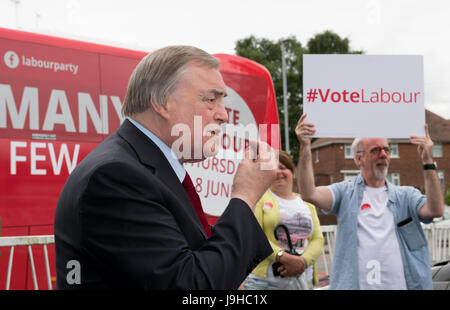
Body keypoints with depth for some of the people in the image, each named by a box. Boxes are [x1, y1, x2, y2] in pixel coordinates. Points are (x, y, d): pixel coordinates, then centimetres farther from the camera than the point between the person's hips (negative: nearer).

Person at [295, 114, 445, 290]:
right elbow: (309, 194, -11)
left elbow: (435, 210, -9)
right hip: (353, 284, -2)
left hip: (401, 284, 2)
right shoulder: (346, 192, 5)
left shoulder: (405, 195, 9)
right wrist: (305, 147, -19)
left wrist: (428, 161, -14)